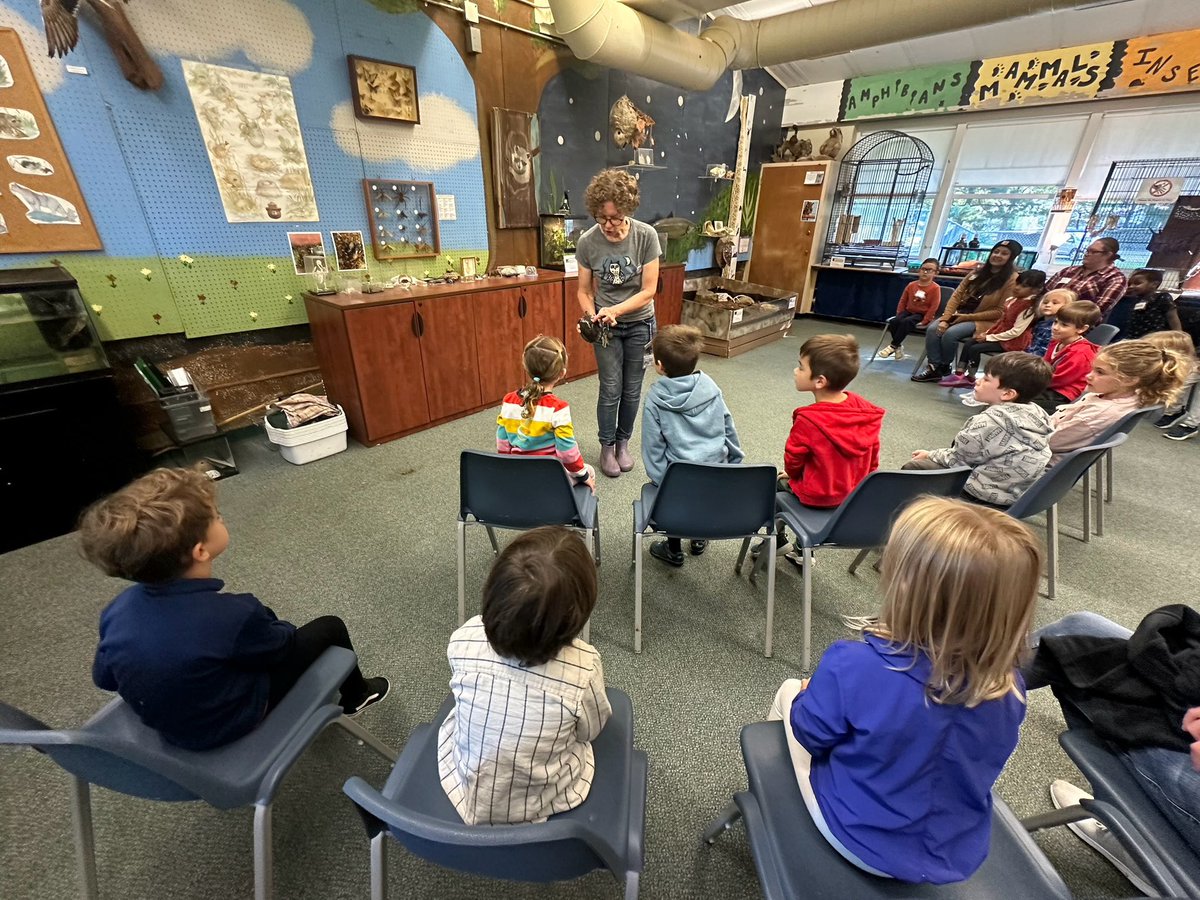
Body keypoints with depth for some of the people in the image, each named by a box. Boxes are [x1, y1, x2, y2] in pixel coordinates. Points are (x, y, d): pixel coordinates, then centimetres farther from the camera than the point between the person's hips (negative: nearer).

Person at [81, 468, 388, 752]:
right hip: (229, 722, -6)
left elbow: (104, 678, 1)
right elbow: (280, 645, -16)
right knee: (329, 627, 4)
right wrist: (267, 625, 6)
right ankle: (355, 695, 34)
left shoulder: (117, 610, -17)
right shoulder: (232, 615, -36)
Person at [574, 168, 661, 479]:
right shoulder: (587, 241, -13)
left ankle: (623, 442, 28)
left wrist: (614, 310, -26)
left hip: (639, 323, 0)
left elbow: (648, 290, -15)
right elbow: (584, 291, -4)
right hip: (606, 327, 0)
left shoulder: (646, 236, -16)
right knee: (611, 389, 0)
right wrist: (593, 316, -23)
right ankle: (607, 447, 19)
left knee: (632, 389, 8)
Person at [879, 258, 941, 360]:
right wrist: (899, 315, 4)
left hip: (922, 315, -5)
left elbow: (934, 306, -11)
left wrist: (924, 321, -16)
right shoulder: (911, 285, 5)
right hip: (908, 311, 5)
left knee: (905, 322, -35)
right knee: (893, 322, -25)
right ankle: (898, 346, -10)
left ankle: (893, 346, -25)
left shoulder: (935, 288, -8)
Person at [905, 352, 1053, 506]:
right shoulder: (1037, 412, -1)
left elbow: (957, 459, -13)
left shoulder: (987, 422, -25)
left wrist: (930, 455, 5)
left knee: (913, 467, 1)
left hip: (990, 494, -9)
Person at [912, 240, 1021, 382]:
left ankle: (944, 367, -7)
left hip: (983, 321, -5)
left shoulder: (1012, 279, -6)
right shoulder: (979, 271, 11)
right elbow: (957, 295, 3)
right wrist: (945, 319, -12)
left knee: (950, 334, -31)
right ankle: (934, 368, -19)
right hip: (960, 314, 5)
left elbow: (1000, 312, -10)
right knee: (932, 330, -24)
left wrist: (967, 317, -16)